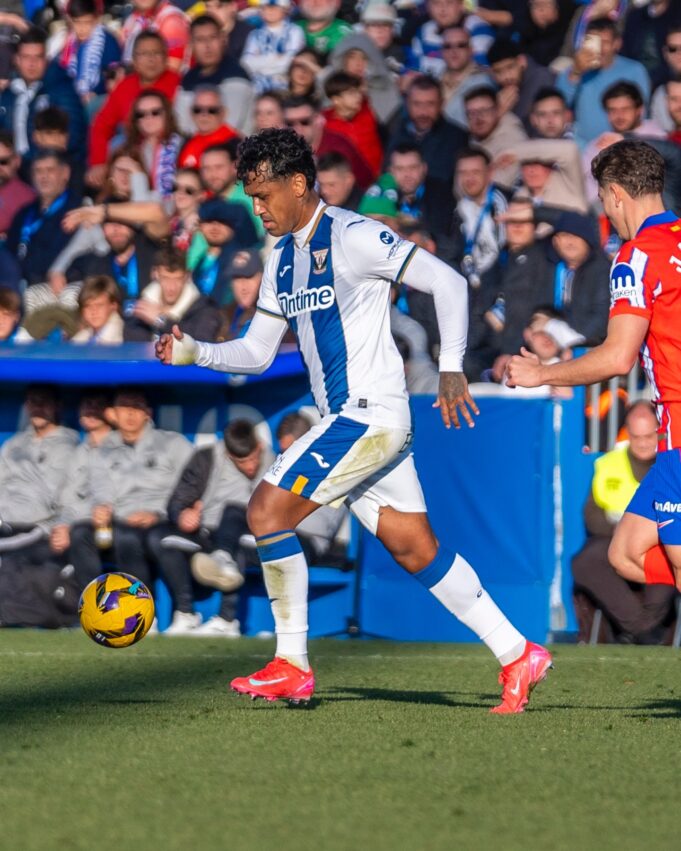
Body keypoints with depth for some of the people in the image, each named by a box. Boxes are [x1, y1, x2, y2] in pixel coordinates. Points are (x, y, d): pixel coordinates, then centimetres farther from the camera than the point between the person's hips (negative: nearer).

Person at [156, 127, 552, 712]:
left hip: (372, 415, -9)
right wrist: (194, 353, 2)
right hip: (343, 421, 9)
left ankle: (291, 665, -7)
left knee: (267, 510, -13)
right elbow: (257, 352, 18)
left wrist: (451, 369, -15)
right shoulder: (283, 258, 15)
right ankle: (518, 655, 15)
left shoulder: (352, 237, -12)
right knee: (417, 551, 9)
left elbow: (448, 283, -11)